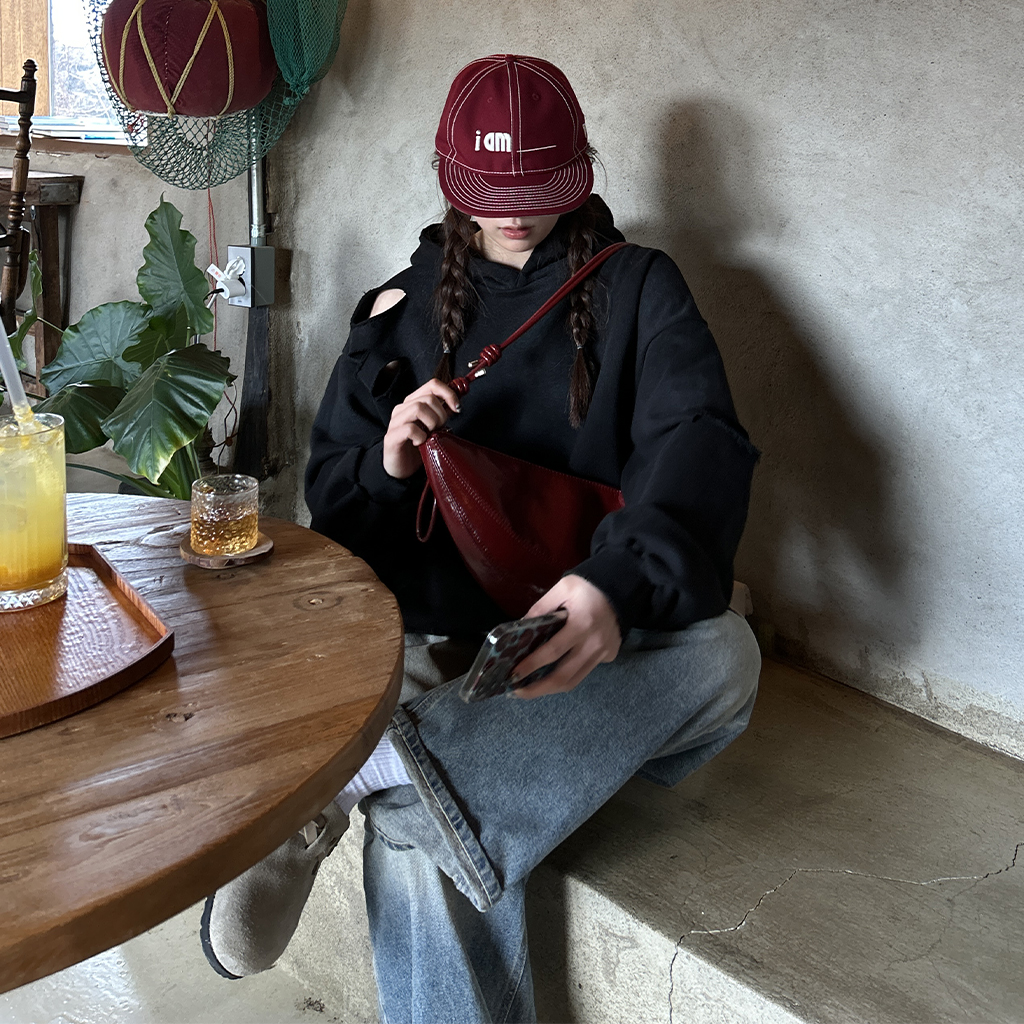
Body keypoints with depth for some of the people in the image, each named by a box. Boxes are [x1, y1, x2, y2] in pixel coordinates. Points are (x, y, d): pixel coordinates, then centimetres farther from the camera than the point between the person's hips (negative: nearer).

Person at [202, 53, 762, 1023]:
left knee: (720, 649, -36)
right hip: (433, 644, 0)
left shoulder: (635, 286, 7)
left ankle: (354, 774, -41)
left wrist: (619, 580, -35)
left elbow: (700, 438, -13)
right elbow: (328, 497, 16)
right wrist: (385, 463, -12)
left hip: (589, 644, 1)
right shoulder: (401, 308, 14)